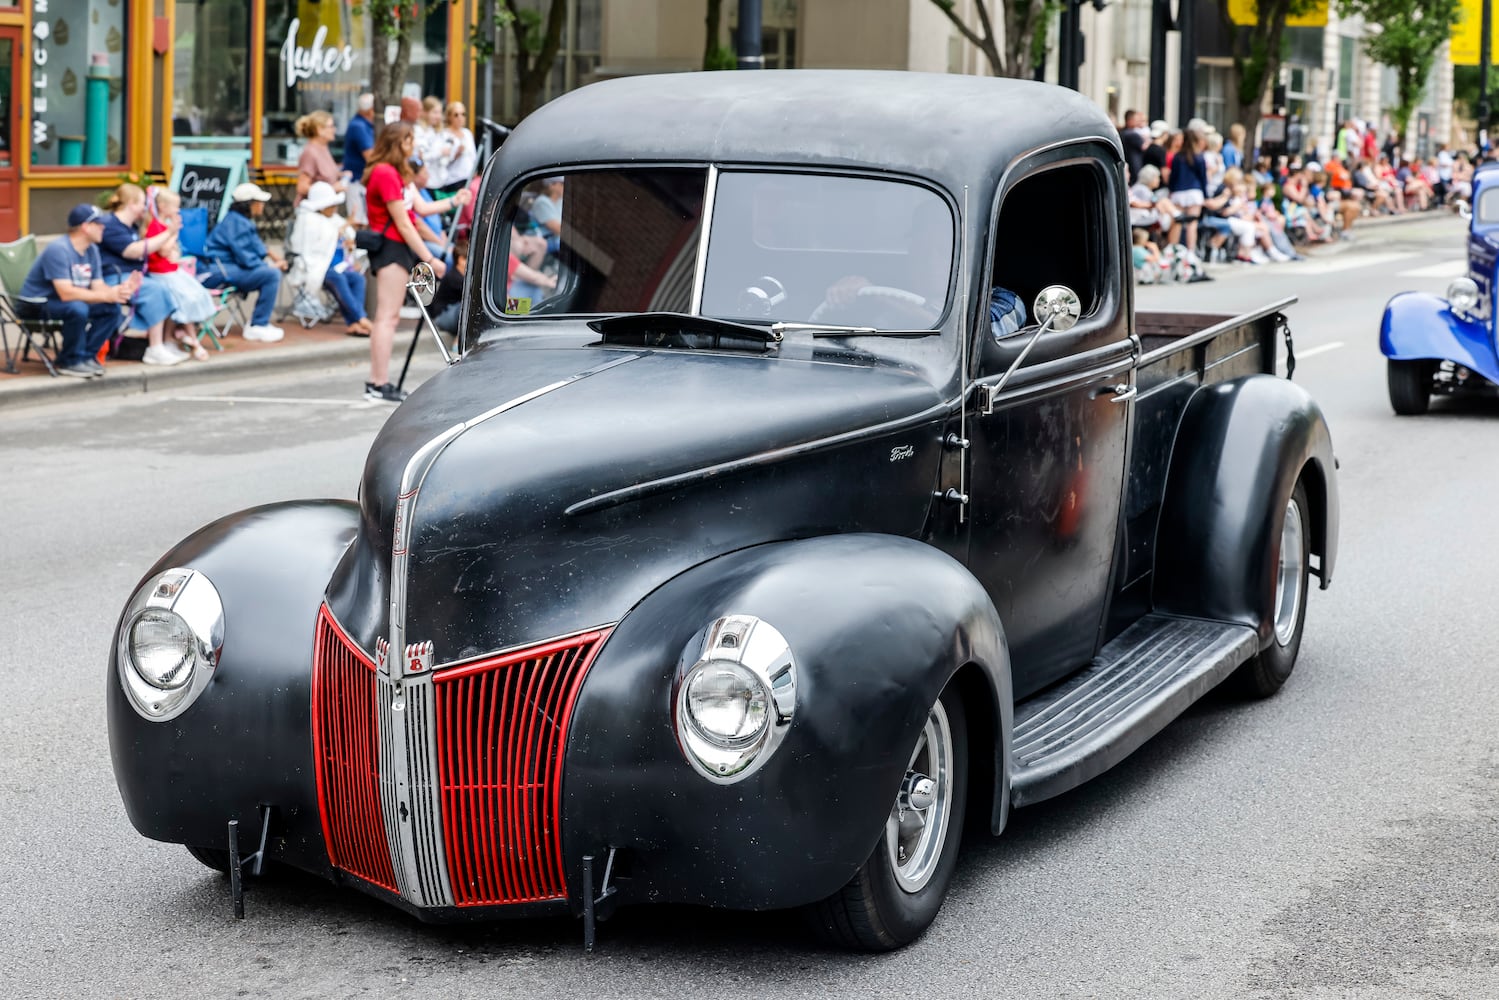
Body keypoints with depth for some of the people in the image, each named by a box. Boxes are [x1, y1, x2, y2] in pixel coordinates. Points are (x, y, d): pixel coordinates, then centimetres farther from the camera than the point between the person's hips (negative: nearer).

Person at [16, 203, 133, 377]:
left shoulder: (92, 250, 2)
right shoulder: (58, 250, -25)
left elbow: (98, 287, -2)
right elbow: (66, 293, -32)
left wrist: (120, 290, -24)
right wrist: (107, 295, -34)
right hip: (35, 304, -8)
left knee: (112, 308, -10)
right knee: (78, 309, -36)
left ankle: (86, 355, 0)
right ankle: (70, 362, -16)